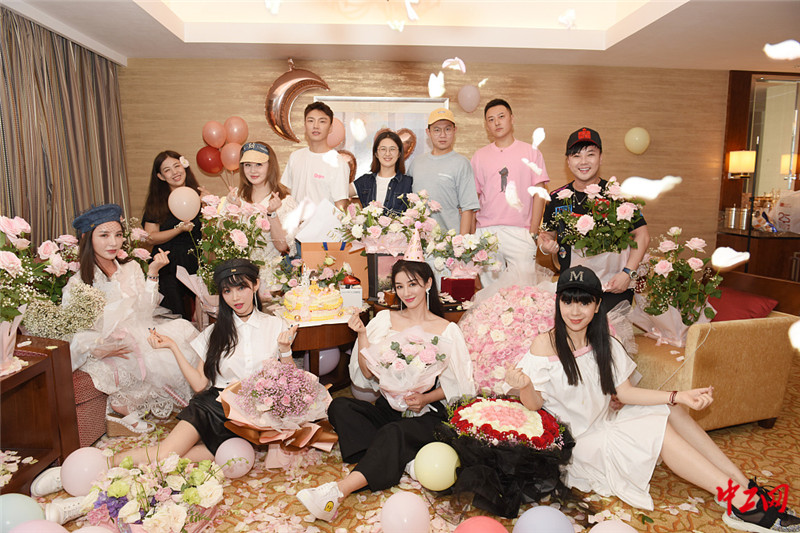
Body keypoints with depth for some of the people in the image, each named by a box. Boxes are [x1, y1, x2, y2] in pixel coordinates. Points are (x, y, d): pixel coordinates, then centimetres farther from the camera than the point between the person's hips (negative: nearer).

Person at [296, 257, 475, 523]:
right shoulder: (384, 319, 8)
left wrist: (426, 398, -16)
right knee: (339, 407, -22)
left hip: (427, 413, -4)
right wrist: (362, 335, -8)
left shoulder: (447, 330, 1)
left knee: (393, 432, -35)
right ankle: (405, 460, -30)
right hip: (388, 407, 4)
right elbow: (368, 373, 5)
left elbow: (457, 384, 2)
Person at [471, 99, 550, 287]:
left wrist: (533, 231, -4)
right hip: (486, 232, 2)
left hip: (520, 232, -1)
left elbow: (539, 193, 4)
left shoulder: (531, 153, 8)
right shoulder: (479, 156, 12)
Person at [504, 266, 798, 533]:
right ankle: (742, 503, -14)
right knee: (659, 431, -21)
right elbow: (533, 403, -15)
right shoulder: (544, 345, -17)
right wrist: (523, 385, -39)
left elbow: (625, 392, -1)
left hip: (604, 423, 7)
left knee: (672, 411, -10)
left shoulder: (604, 343, 2)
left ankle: (746, 486, -5)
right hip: (573, 442, -6)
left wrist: (678, 396, -12)